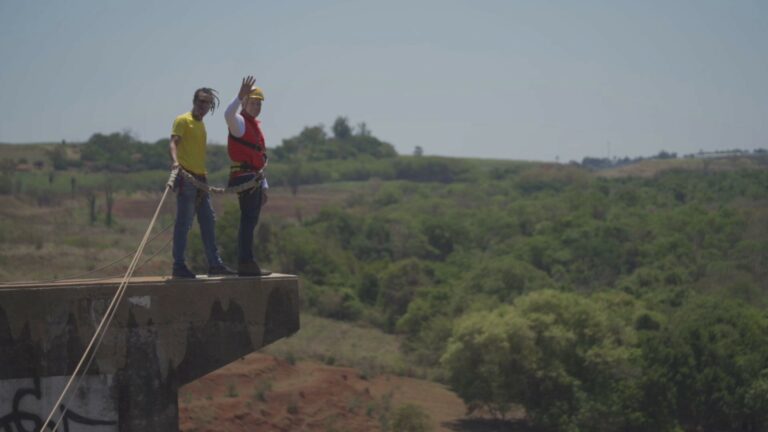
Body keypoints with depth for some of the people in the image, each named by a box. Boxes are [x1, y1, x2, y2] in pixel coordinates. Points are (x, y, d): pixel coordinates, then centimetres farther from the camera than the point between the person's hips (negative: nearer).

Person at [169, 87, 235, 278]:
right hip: (186, 178, -9)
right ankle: (178, 265, -6)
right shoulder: (183, 121, -5)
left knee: (208, 222, 10)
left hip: (200, 178, 9)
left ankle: (214, 263, 15)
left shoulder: (201, 124, 20)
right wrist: (175, 161, -39)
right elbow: (174, 142, -20)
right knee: (183, 223, -8)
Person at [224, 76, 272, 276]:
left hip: (255, 179, 10)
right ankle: (246, 263, -17)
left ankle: (246, 263, 14)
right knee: (248, 221, -14)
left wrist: (264, 186, 26)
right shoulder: (240, 122, -5)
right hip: (244, 178, -10)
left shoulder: (255, 126, 24)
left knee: (250, 222, 11)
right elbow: (228, 114, -33)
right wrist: (240, 96, -42)